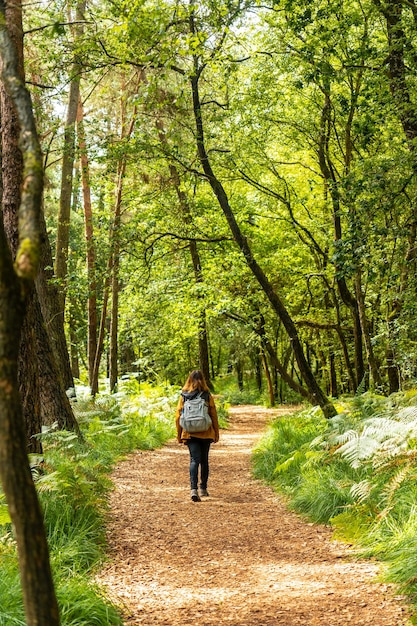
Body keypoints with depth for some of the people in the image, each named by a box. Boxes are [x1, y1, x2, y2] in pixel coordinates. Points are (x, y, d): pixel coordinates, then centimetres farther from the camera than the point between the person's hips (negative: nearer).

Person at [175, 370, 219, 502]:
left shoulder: (183, 396, -1)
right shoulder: (207, 396, -4)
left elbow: (178, 416, 1)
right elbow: (213, 415, -1)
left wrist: (179, 435, 11)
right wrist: (216, 433, 8)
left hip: (190, 434, 0)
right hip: (205, 434, 0)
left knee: (194, 460, -3)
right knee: (204, 460, 15)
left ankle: (194, 489, -21)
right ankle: (203, 488, 25)